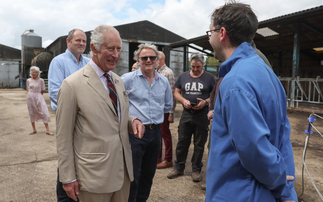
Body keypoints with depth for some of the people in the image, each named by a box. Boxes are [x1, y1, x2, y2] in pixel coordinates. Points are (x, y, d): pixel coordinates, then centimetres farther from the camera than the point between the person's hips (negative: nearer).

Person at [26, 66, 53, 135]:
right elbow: (28, 89, 16)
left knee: (44, 113, -7)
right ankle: (34, 129, 21)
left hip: (38, 97, -3)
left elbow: (43, 90, 4)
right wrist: (32, 95, 10)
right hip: (30, 98, 3)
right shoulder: (28, 80, 3)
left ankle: (47, 130, -3)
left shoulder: (41, 80, -4)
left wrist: (37, 95, 8)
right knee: (31, 113, 9)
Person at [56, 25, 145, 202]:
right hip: (95, 174, -6)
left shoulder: (118, 81, 8)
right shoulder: (72, 85, -13)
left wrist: (133, 121, -4)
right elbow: (63, 137, -10)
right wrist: (68, 178, -8)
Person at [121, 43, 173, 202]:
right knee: (132, 176, 2)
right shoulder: (128, 79, -7)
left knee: (148, 173, 18)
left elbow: (168, 106, 23)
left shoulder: (164, 81, 9)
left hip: (155, 132, 5)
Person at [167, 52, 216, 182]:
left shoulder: (209, 78, 3)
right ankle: (179, 168, 21)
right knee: (182, 142, 6)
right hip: (186, 114, 2)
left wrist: (206, 102, -14)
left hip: (202, 114, -2)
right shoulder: (183, 76, 9)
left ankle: (196, 170, 21)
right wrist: (183, 100, -8)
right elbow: (176, 92, 11)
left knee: (199, 144, 7)